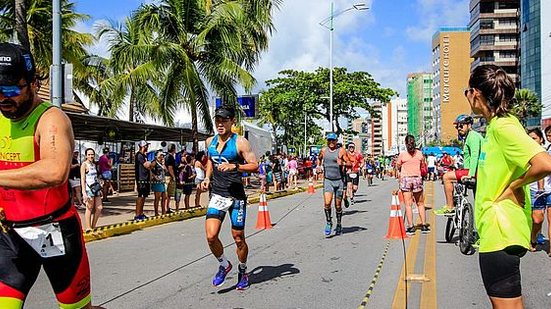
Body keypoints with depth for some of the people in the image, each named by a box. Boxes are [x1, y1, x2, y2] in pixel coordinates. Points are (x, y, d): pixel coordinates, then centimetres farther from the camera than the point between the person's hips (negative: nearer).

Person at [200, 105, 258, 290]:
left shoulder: (240, 142, -8)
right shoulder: (210, 141, 8)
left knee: (238, 238, 6)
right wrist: (207, 177, 10)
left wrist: (234, 166, -25)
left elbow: (255, 166, -10)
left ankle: (243, 272, 32)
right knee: (211, 236, -11)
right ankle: (224, 265, 18)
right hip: (217, 195, 4)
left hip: (236, 196, -4)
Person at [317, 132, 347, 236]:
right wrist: (318, 165, 11)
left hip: (339, 180, -1)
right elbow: (319, 158, 27)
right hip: (327, 180, 1)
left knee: (338, 205, 6)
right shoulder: (324, 150, 6)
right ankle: (328, 223, 3)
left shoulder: (341, 151, -2)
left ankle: (339, 225, 25)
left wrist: (342, 163, -23)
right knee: (327, 203, -16)